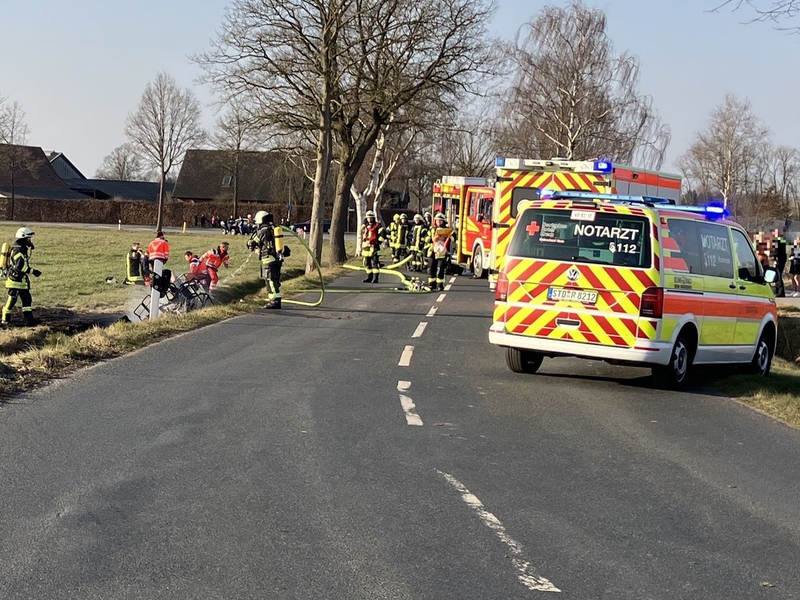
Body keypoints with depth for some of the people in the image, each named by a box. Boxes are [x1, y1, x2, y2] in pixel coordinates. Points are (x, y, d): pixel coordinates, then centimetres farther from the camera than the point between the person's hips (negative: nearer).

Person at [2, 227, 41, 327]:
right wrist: (32, 271, -26)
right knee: (11, 300, -2)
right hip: (15, 280, -10)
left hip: (22, 280, 10)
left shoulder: (24, 249, 13)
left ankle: (29, 319, 5)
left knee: (27, 299, 6)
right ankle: (5, 320, 8)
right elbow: (20, 266, -29)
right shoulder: (17, 250, -19)